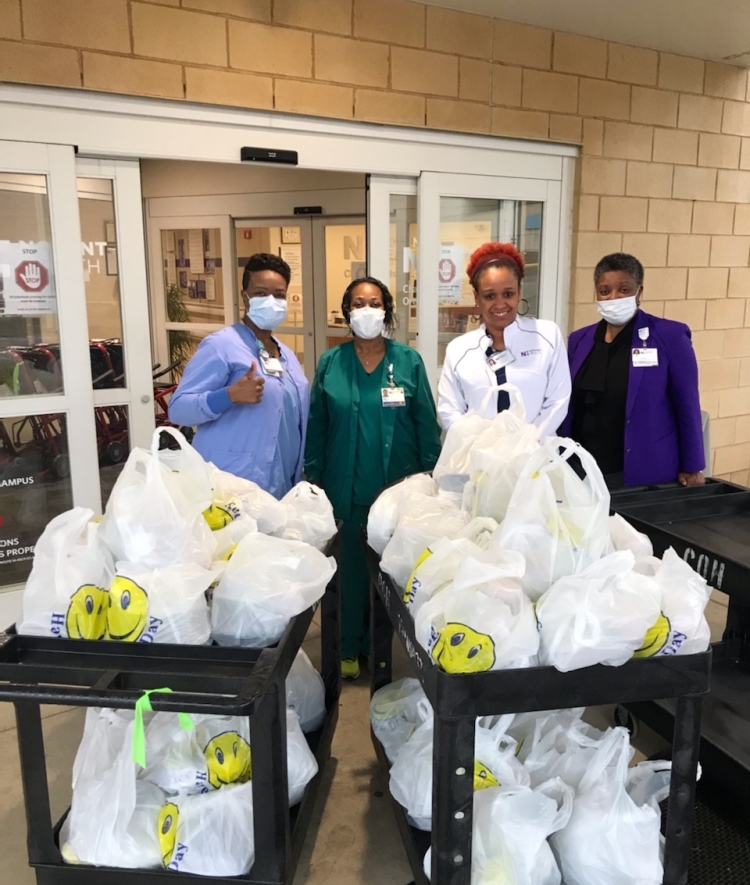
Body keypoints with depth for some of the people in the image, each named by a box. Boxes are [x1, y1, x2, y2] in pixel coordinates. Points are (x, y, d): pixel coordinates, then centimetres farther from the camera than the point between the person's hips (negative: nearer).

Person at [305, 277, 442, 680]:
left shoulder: (408, 361, -1)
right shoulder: (330, 363, 2)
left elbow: (426, 424, 0)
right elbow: (316, 426, 5)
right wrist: (315, 479, 3)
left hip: (398, 486, 0)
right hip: (347, 488, 1)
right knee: (350, 568, 10)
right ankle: (350, 648, 28)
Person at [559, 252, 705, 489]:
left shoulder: (670, 336, -6)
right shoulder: (579, 340, 6)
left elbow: (687, 407, -4)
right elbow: (567, 406, 9)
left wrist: (692, 467, -3)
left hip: (644, 472, -3)